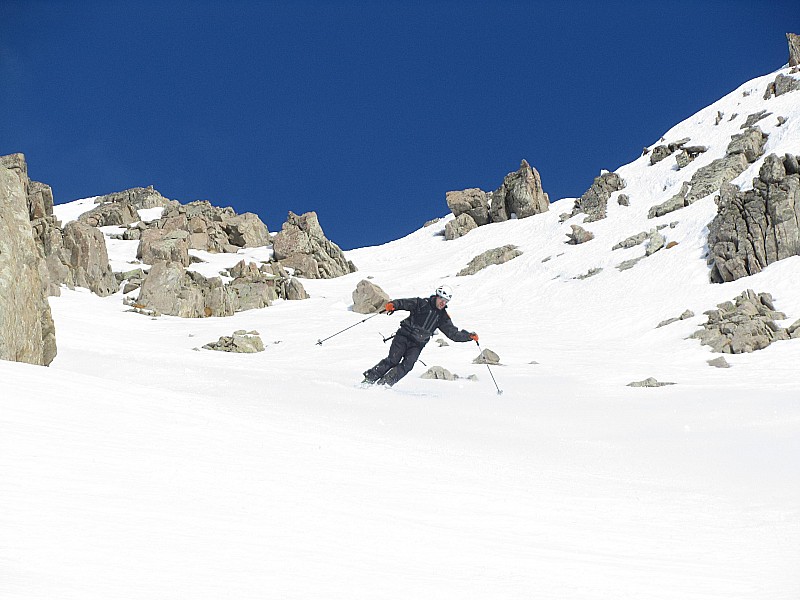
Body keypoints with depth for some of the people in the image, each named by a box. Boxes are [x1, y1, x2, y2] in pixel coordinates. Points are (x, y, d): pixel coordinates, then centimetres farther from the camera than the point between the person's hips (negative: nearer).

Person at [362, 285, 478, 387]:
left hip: (417, 344, 3)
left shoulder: (442, 317, 10)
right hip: (404, 336, -3)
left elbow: (453, 333, 10)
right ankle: (369, 378, -3)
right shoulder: (422, 303, -2)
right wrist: (392, 305, -31)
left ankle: (385, 383, -18)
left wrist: (469, 336, -2)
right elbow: (403, 303, -10)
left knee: (407, 365, -19)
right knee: (393, 360, -14)